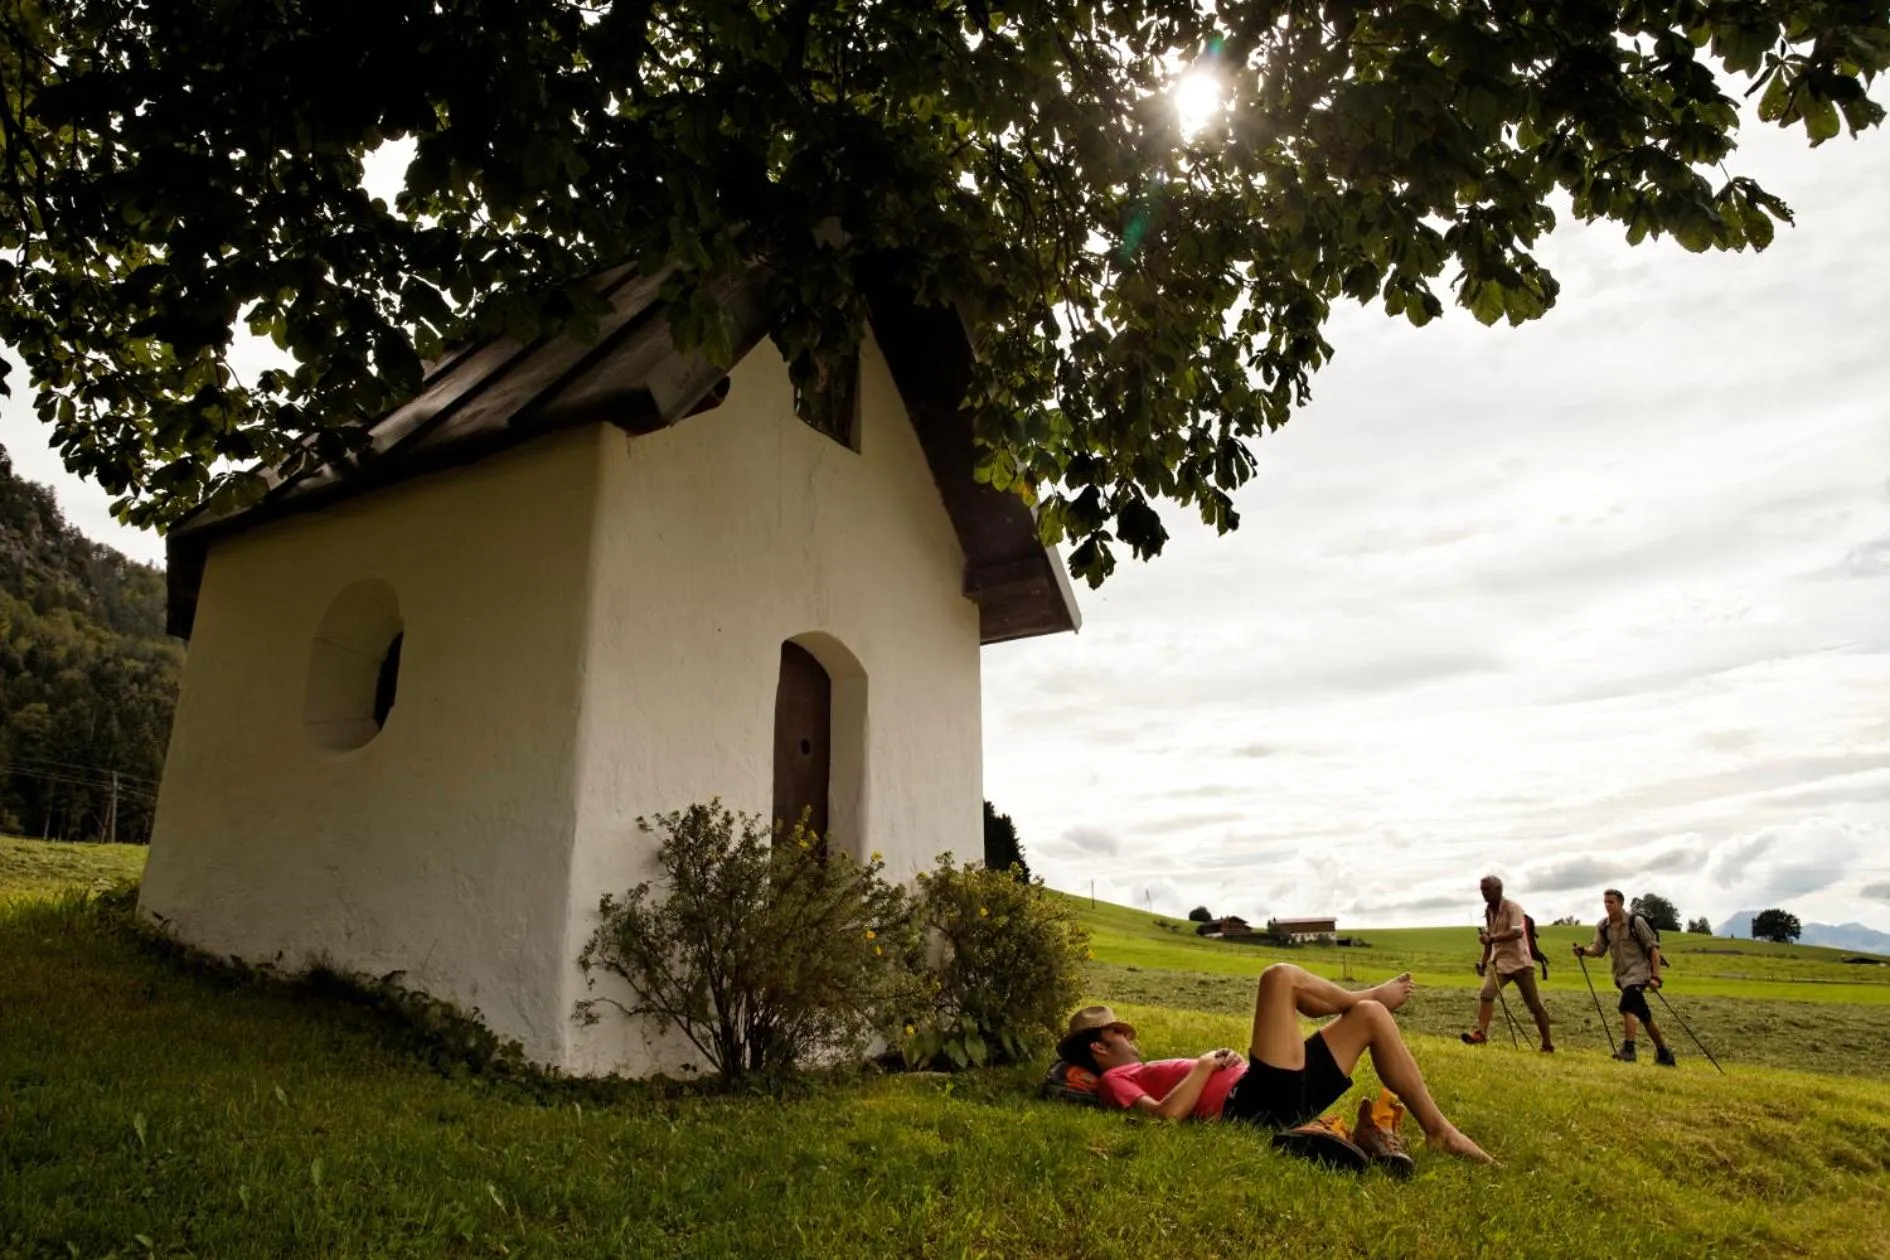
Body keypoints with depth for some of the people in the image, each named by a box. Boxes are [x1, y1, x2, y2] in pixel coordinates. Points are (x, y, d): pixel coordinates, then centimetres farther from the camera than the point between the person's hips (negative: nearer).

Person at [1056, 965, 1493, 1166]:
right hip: (1254, 1103, -10)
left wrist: (1224, 1060, 6)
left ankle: (1437, 1129, 11)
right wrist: (1205, 1065, -7)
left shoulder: (1146, 1072, 31)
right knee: (1280, 977, -15)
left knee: (1371, 1016, 9)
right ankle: (1365, 996, 15)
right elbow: (1166, 1113, -18)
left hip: (1275, 1093, 10)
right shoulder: (1114, 1081, 3)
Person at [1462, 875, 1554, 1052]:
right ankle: (1480, 1033, -26)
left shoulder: (1513, 908, -13)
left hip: (1520, 963, -5)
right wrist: (1484, 963, 18)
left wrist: (1492, 938, -38)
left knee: (1534, 1005, 4)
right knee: (1486, 994, -18)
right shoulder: (1488, 911, 9)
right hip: (1498, 962, 6)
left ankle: (1548, 1044, 18)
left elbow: (1518, 932, -30)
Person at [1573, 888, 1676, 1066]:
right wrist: (1583, 951, -15)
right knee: (1645, 1016, 14)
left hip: (1638, 972, -6)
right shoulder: (1603, 927, 4)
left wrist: (1655, 976, -14)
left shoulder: (1636, 922, -10)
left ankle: (1628, 1049, -18)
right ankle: (1664, 1054, 27)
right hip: (1621, 975, 6)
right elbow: (1599, 950, 6)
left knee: (1626, 1008, -23)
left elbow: (1653, 947, -9)